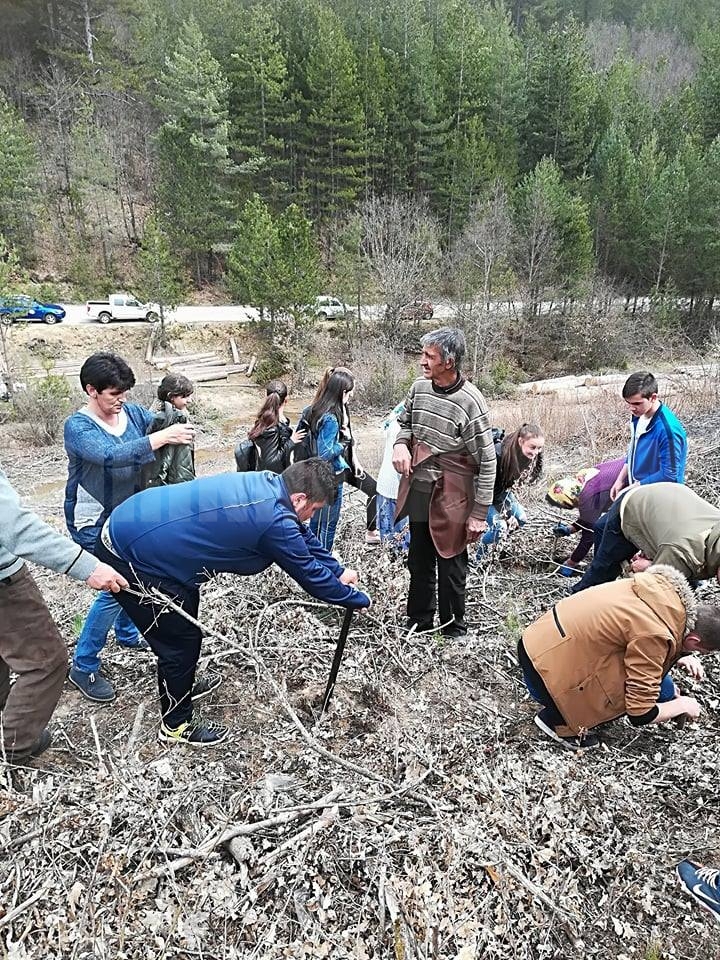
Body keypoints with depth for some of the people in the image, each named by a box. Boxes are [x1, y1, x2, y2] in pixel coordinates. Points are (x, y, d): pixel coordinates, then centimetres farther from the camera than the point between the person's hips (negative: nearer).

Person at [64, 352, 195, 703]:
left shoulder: (134, 412, -2)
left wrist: (179, 426, -31)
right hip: (95, 522, -6)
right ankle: (83, 667, 8)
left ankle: (127, 634, 46)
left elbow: (166, 423, -7)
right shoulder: (77, 426, -19)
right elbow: (110, 456, -37)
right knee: (115, 586, -9)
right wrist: (162, 438, -42)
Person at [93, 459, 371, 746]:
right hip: (130, 558, -10)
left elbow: (303, 535, 15)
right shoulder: (274, 520, -26)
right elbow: (310, 574, -12)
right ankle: (177, 724, 29)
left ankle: (180, 686, 50)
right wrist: (359, 599, 3)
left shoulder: (268, 483, 0)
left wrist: (338, 571, 20)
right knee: (181, 641, 6)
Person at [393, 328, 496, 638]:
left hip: (450, 501, -6)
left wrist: (479, 514, -14)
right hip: (417, 494, 6)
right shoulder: (419, 388, -2)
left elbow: (487, 462, -15)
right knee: (419, 563, 20)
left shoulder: (470, 402, -20)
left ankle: (454, 630, 30)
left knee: (450, 568, 9)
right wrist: (400, 444, -7)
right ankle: (418, 622, 39)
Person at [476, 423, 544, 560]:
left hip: (502, 490, 8)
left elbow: (511, 482, -4)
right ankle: (478, 558, 1)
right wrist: (505, 513, -25)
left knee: (521, 519, 3)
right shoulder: (498, 454, -36)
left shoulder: (531, 457, -15)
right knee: (500, 525, -19)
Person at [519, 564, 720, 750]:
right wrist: (682, 705, 2)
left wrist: (681, 657, 12)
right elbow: (640, 714, -16)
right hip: (546, 670, -8)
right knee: (662, 691, -8)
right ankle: (559, 719, 2)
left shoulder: (669, 588, -1)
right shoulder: (654, 635, -24)